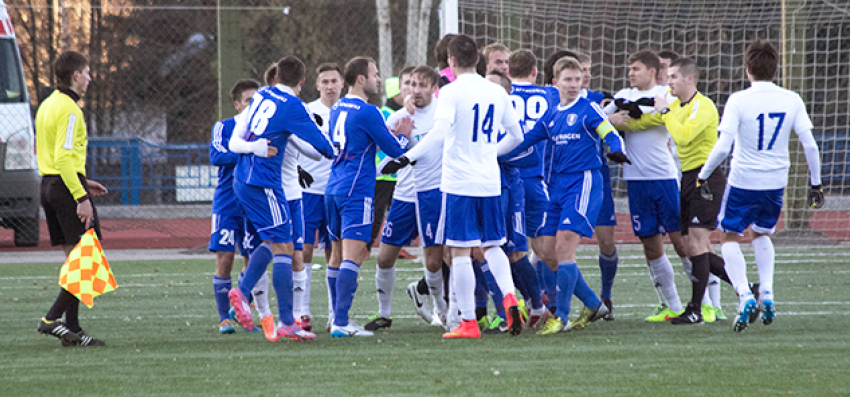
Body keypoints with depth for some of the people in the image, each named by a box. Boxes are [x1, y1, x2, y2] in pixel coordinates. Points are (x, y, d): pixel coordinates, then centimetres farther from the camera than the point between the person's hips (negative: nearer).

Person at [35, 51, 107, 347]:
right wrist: (81, 197, -24)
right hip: (67, 185, -10)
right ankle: (53, 319, -14)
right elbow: (64, 157, -22)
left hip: (49, 184, 10)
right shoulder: (69, 109, -14)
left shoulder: (48, 105, 17)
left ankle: (72, 328, 9)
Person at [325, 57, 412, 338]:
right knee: (352, 255, -13)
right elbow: (394, 150, -8)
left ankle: (337, 318, 23)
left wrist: (392, 134, 21)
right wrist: (403, 135, 14)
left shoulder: (337, 109, 14)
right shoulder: (367, 112, -12)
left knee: (337, 255, 15)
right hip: (357, 191, -9)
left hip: (334, 188, 9)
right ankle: (341, 323, -20)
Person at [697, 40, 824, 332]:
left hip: (743, 181, -4)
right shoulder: (792, 100, -2)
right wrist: (816, 184, 9)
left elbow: (723, 147, -17)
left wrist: (703, 176, -3)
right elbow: (809, 146, -2)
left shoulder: (738, 101, -12)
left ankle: (744, 295, -8)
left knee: (731, 237, 11)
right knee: (762, 234, 26)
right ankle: (766, 292, 10)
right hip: (776, 182, 4)